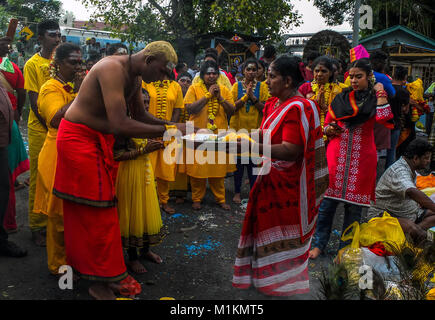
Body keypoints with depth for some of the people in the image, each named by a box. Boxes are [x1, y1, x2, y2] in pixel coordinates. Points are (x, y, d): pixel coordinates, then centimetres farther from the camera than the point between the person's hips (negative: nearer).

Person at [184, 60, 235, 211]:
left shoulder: (224, 90, 9)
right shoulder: (194, 88, 1)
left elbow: (231, 110, 3)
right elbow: (190, 108, -12)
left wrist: (220, 97, -11)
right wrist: (208, 95, -13)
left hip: (219, 135, 2)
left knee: (219, 167, 8)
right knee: (198, 168, 2)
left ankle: (220, 198, 22)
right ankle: (197, 198, 18)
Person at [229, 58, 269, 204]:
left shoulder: (262, 86, 2)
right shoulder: (237, 85, 4)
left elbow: (265, 108, -4)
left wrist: (253, 97, -16)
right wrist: (245, 95, -14)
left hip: (255, 129, 0)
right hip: (238, 127, 1)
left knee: (254, 161, 2)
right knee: (238, 161, 6)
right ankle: (237, 192, 18)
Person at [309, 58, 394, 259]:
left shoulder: (375, 98, 4)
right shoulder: (341, 98, 10)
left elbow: (384, 118, -17)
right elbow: (326, 124, 15)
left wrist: (380, 92, -9)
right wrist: (329, 130, -7)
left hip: (361, 159, -1)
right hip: (337, 156, 2)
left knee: (354, 206, 6)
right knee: (327, 202, 2)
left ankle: (346, 248, 20)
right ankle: (319, 244, 17)